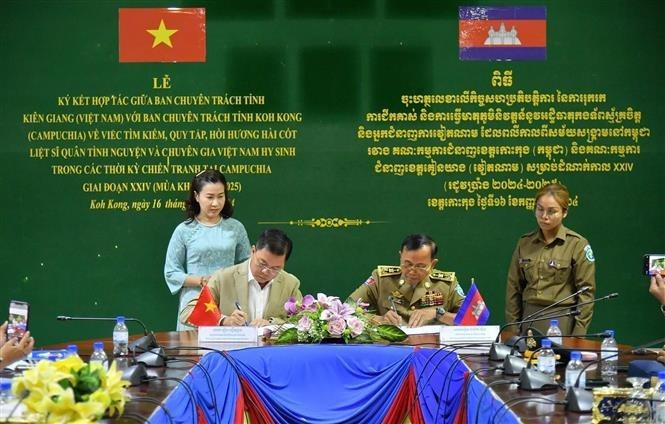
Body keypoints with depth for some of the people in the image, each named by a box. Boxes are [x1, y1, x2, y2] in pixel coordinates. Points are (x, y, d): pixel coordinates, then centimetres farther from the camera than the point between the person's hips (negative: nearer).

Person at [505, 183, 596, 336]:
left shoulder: (577, 244, -5)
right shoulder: (524, 243, 8)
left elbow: (586, 291, -6)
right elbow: (514, 287, 11)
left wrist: (579, 333, -10)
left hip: (562, 322, -4)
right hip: (529, 318, 4)